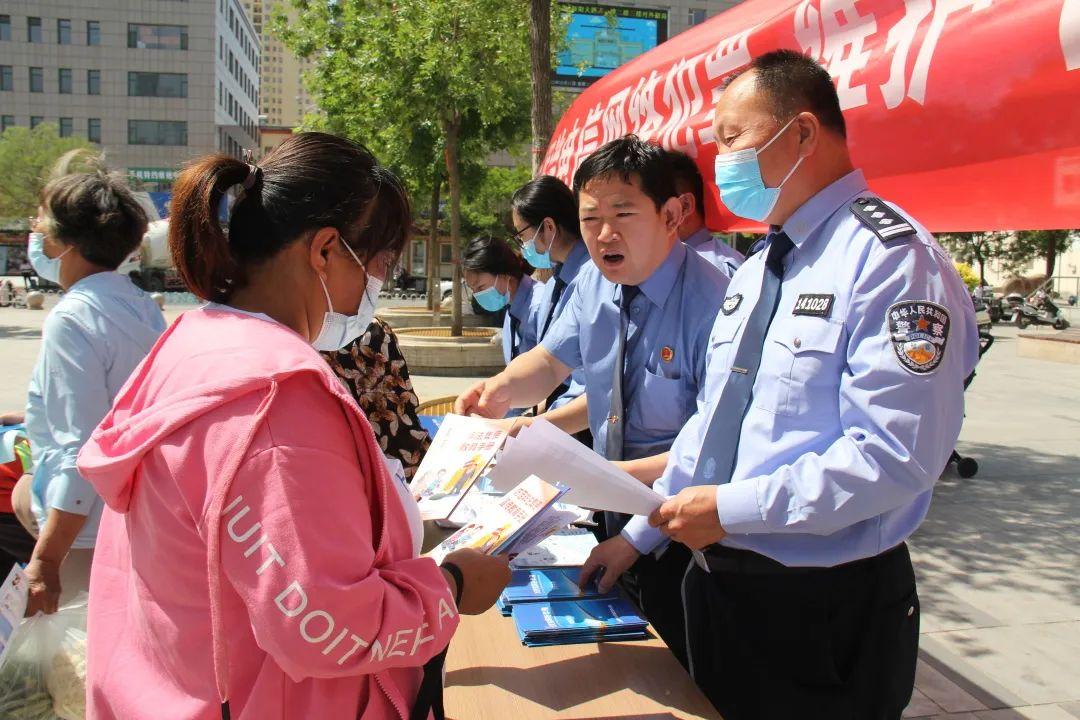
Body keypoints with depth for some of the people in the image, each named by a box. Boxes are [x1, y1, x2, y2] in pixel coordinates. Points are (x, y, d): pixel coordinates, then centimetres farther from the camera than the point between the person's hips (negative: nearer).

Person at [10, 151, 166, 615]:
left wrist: (45, 560, -20)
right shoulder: (140, 304, 4)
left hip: (91, 530, -10)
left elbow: (83, 450, -24)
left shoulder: (71, 320, -21)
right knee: (24, 493, 32)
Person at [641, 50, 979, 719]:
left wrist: (731, 508, -21)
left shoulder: (894, 259, -17)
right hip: (716, 582, 8)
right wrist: (642, 531, 9)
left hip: (826, 611, -8)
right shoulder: (756, 268, 11)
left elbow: (894, 456, -25)